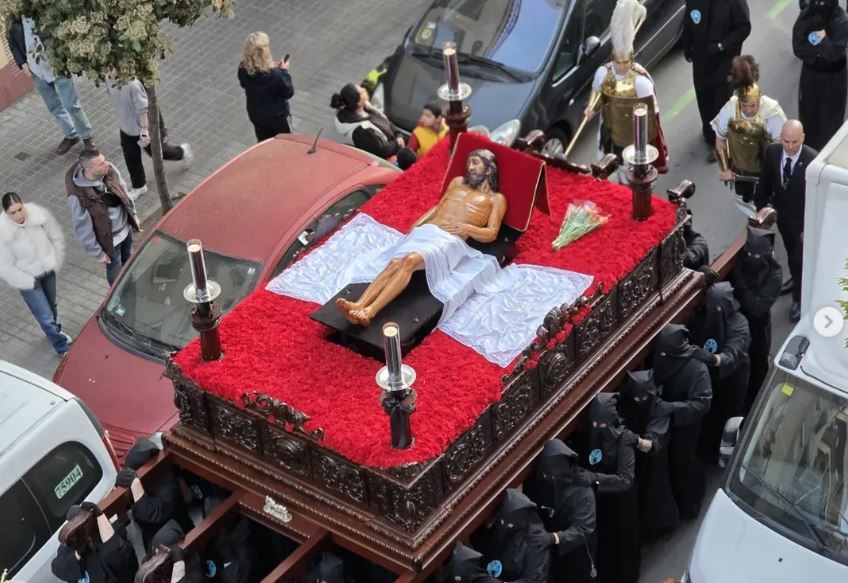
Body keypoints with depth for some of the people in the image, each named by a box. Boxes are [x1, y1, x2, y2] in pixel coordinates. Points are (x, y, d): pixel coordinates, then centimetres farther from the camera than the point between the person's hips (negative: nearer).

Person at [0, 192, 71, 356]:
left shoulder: (39, 214, -23)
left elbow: (56, 237, -4)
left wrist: (56, 262, -3)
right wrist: (29, 282, -15)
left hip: (48, 270, 4)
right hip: (27, 278, -4)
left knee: (51, 305, 28)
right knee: (46, 316, 4)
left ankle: (54, 331, 58)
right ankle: (63, 348, 29)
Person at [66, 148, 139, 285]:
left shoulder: (109, 169, -21)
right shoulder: (78, 196, -38)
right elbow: (82, 228, -24)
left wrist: (133, 215, 13)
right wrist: (97, 253, -14)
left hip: (126, 227, 6)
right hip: (109, 239, -6)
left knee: (128, 262, 31)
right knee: (115, 271, 21)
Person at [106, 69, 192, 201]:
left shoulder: (133, 85, -37)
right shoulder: (109, 79, -14)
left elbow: (142, 109, -29)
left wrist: (144, 130, -24)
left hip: (144, 125, -7)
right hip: (126, 127, 7)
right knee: (131, 158, 18)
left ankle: (182, 152, 46)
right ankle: (138, 187, 39)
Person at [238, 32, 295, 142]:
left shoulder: (243, 69, -20)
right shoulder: (274, 75, -36)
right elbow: (289, 92, -21)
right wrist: (284, 71, -11)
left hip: (256, 115, 5)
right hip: (278, 116, -5)